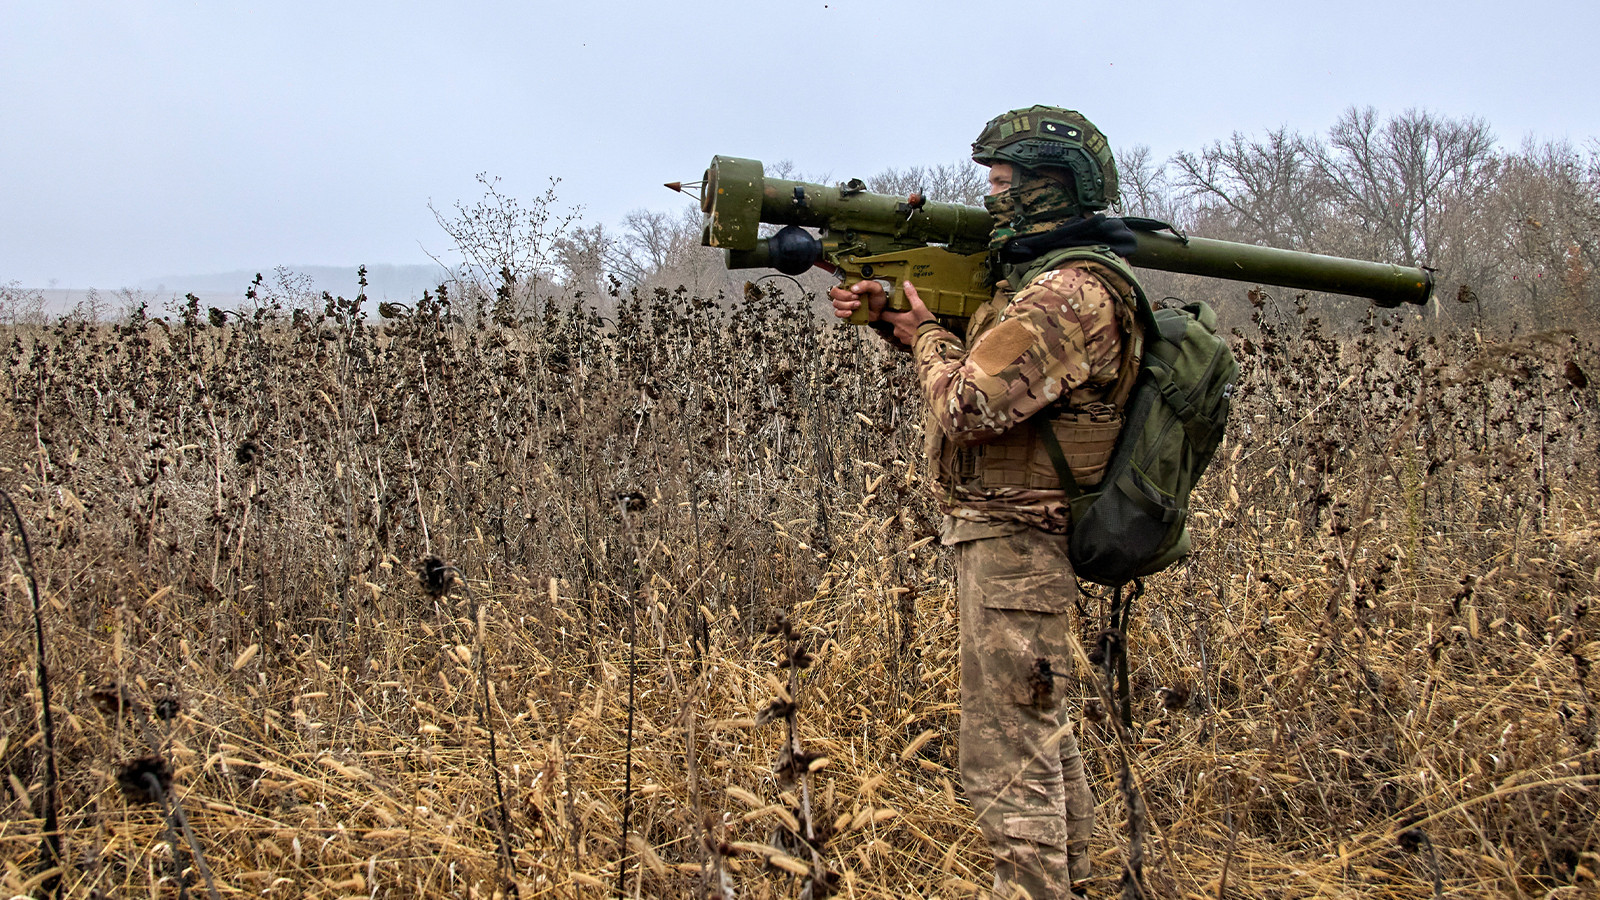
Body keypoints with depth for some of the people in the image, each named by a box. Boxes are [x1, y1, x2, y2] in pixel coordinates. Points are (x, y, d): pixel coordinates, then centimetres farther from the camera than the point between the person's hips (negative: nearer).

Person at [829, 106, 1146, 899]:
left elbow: (964, 409, -25)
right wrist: (888, 318, 10)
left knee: (1007, 760, -9)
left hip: (1011, 543, -11)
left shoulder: (1069, 293, -20)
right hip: (1021, 539, 11)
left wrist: (925, 335, -6)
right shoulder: (1047, 277, 13)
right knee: (1044, 738, 20)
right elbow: (983, 360, 24)